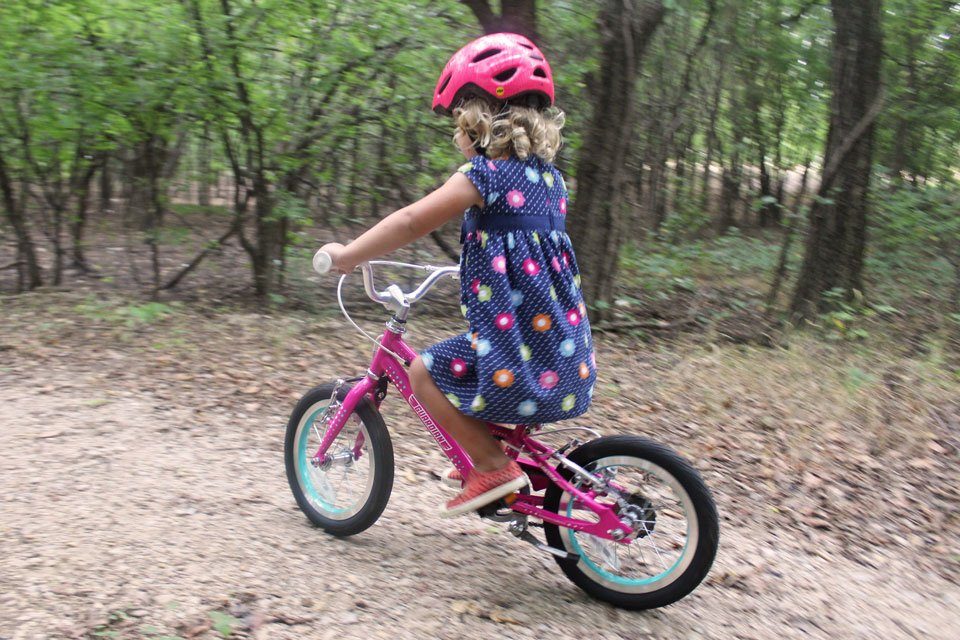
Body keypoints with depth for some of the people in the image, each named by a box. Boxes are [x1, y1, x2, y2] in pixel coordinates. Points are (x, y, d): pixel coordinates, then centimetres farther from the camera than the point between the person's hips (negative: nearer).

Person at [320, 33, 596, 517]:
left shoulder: (486, 172, -11)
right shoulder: (548, 175, 13)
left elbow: (412, 222, -14)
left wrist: (347, 256, -3)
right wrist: (476, 258, 40)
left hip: (522, 358, -9)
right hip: (569, 353, 9)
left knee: (423, 371, 3)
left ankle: (494, 466, 4)